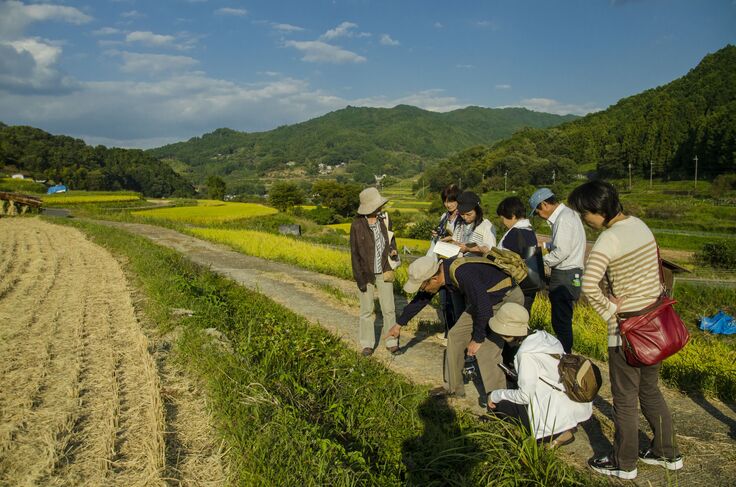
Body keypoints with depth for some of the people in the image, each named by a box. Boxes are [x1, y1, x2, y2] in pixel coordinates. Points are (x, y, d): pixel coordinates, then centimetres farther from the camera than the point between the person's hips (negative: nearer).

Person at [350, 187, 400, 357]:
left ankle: (391, 342, 19)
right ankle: (367, 344, 21)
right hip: (367, 274, -2)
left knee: (388, 309, 6)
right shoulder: (357, 225, -11)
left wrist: (393, 251, -7)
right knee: (366, 310, 9)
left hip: (384, 273, 3)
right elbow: (355, 253, -8)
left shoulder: (384, 220, -1)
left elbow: (391, 240, 16)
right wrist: (360, 279, -10)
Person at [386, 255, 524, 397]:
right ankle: (454, 388, 21)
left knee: (485, 350, -18)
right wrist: (399, 324, 17)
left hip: (508, 300, -9)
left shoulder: (463, 274, -36)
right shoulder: (438, 272, -8)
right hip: (484, 300, 9)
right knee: (455, 336, 8)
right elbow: (421, 299, 7)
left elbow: (484, 307, -31)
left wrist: (477, 339, -18)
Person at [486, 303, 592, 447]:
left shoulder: (527, 354, -21)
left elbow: (525, 396, -18)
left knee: (498, 405, 1)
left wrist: (496, 395, -5)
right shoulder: (543, 335, 2)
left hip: (562, 411, -9)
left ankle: (555, 432, -3)